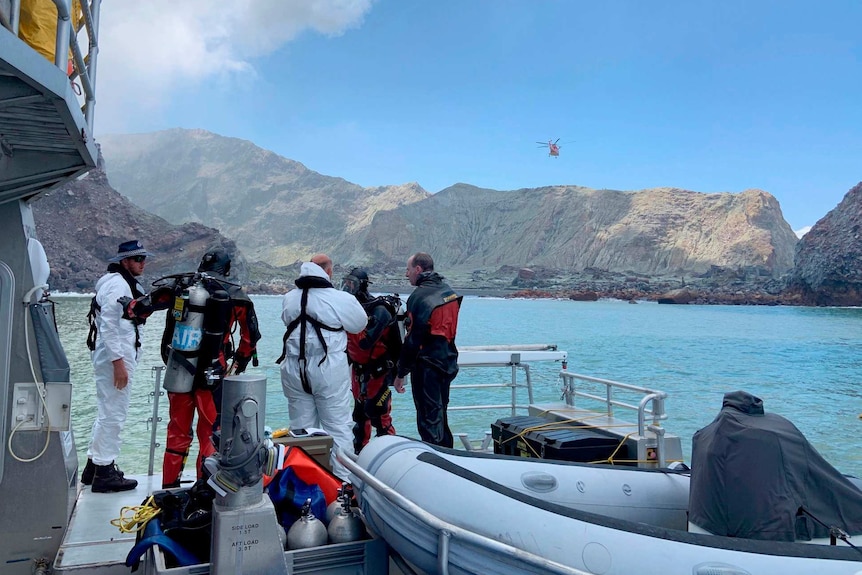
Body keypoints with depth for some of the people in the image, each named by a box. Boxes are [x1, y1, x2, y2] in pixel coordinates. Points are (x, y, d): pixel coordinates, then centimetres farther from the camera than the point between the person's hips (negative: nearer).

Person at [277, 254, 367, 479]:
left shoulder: (289, 298, 2)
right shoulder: (341, 299, -12)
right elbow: (359, 324, 2)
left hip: (295, 370, 5)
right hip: (329, 370, -4)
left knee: (300, 428, 14)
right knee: (339, 427, 4)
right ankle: (344, 478, 7)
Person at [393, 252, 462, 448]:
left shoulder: (419, 297, -16)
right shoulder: (449, 291, 9)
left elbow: (412, 340, -17)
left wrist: (401, 373, -11)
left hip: (426, 366, -8)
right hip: (448, 363, 8)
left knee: (428, 420, -1)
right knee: (440, 416, 19)